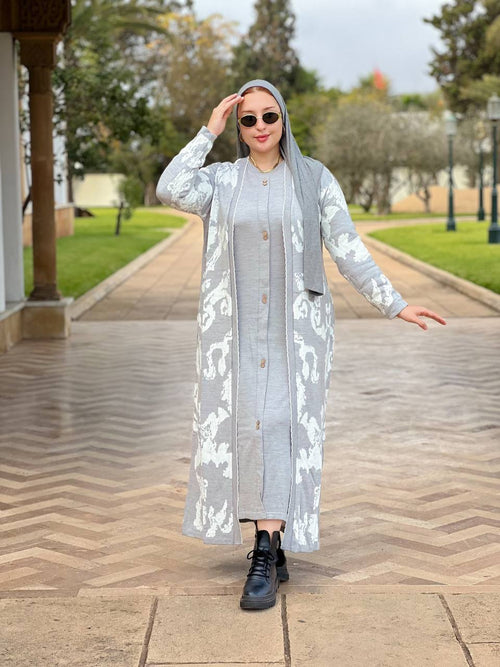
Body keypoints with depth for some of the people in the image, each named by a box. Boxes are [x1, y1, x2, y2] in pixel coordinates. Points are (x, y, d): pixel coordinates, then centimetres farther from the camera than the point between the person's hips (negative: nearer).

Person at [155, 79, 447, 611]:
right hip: (235, 327, 2)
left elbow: (347, 249, 2)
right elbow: (170, 191, -15)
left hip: (295, 326, -2)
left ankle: (264, 560, -16)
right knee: (244, 429, 2)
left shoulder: (314, 179, 2)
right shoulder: (221, 181, 5)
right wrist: (208, 132, -8)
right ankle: (273, 552, 16)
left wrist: (394, 305, -3)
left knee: (279, 428, -15)